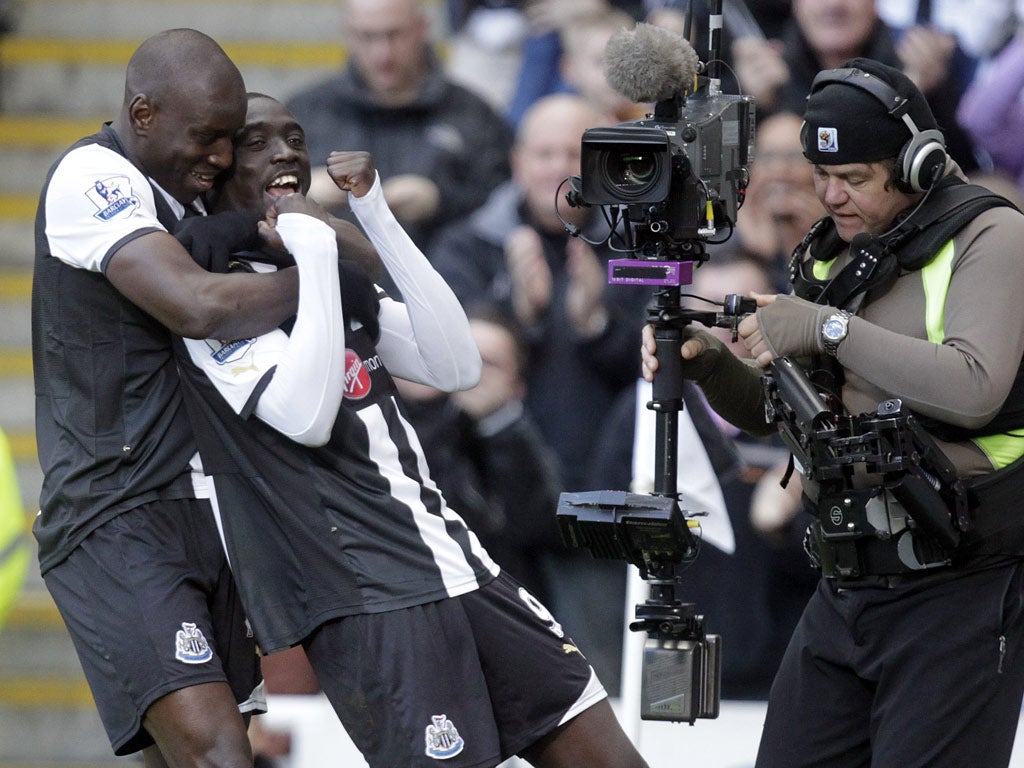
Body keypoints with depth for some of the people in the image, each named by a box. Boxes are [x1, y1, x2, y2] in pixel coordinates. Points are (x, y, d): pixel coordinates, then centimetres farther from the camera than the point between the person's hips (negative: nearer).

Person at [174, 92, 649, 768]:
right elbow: (307, 416, -16)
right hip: (368, 603, -8)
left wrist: (377, 216, 4)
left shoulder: (337, 281, 21)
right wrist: (314, 249, -11)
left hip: (462, 570, 8)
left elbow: (459, 367, 8)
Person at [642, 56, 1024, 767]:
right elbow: (766, 410, 21)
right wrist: (705, 361, -1)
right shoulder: (829, 255, 14)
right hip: (846, 593, 7)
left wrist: (830, 328, -20)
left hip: (958, 594, -7)